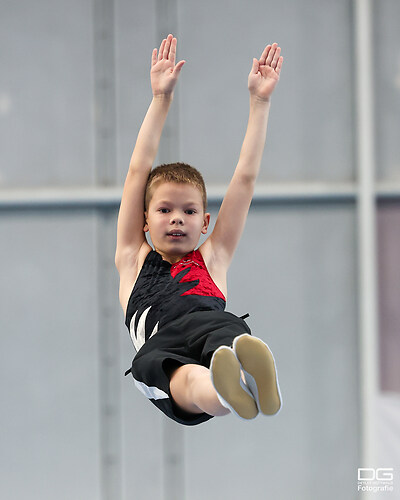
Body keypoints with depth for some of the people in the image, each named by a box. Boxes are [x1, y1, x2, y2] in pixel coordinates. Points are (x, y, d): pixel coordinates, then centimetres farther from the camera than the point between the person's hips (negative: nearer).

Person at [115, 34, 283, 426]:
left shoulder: (211, 258, 37)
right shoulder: (134, 260, 35)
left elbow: (246, 176, 37)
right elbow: (138, 172, 33)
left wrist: (259, 101, 37)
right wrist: (161, 98, 35)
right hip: (158, 347, -1)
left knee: (221, 327, -36)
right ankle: (224, 392, -73)